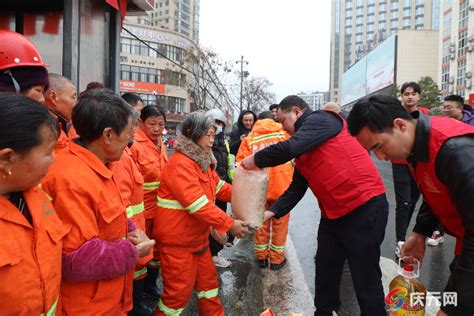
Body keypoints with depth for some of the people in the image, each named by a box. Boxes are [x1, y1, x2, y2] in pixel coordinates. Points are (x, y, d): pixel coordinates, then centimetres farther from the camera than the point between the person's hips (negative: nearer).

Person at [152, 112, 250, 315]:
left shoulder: (202, 159, 8)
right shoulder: (181, 164, -24)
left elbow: (218, 187, 8)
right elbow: (198, 204, -30)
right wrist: (229, 224, -28)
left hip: (198, 235, 9)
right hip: (177, 238, -9)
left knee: (207, 279, 20)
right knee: (180, 289, 4)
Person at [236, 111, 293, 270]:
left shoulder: (249, 138, 3)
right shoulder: (284, 132, 3)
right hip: (281, 186, -1)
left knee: (261, 222, 15)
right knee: (280, 222, 11)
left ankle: (262, 256, 27)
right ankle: (277, 259, 21)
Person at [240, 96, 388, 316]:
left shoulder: (320, 120, -10)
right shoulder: (303, 149, 17)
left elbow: (288, 149, -26)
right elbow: (296, 188, 15)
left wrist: (256, 160, -11)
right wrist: (272, 212, 3)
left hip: (364, 208, -9)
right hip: (332, 213, 9)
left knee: (365, 279, 2)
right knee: (325, 272, 19)